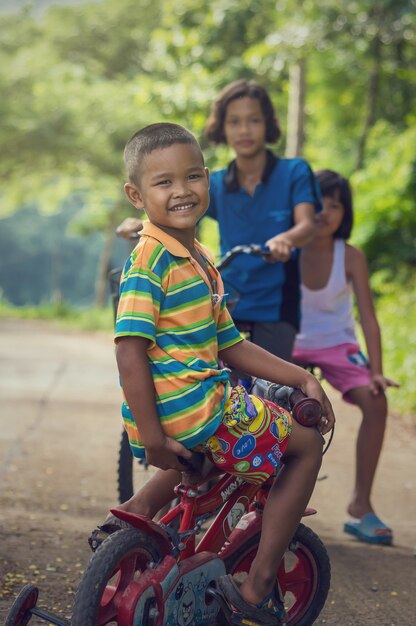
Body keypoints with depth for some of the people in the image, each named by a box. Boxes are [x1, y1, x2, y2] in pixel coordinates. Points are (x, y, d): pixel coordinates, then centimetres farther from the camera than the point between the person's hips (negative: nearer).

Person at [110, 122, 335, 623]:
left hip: (202, 392, 10)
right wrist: (151, 435, -24)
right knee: (305, 446, 3)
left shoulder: (201, 260, 13)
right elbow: (130, 350, -23)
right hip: (189, 411, -10)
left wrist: (300, 377, 12)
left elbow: (229, 345, 17)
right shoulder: (150, 260, -17)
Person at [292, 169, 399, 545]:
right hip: (292, 344, 0)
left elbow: (368, 317, -12)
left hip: (337, 345, 0)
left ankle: (361, 504, -15)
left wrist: (376, 371, -22)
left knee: (376, 403, -24)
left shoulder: (351, 257, -13)